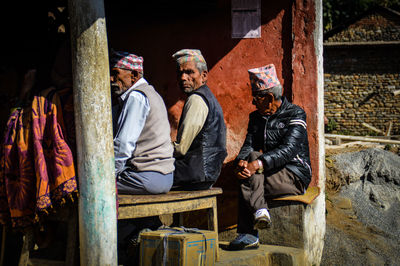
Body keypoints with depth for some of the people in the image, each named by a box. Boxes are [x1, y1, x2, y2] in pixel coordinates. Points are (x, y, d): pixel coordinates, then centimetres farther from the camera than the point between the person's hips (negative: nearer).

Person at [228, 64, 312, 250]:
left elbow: (288, 150, -19)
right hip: (272, 175, 6)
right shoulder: (256, 117, 16)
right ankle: (259, 212, -32)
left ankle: (248, 234, -28)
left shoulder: (295, 114, -5)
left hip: (295, 177, -6)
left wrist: (258, 164, -33)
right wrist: (241, 161, -22)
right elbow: (248, 146, 4)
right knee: (251, 157, -22)